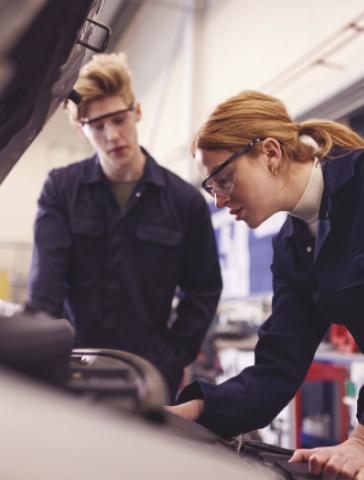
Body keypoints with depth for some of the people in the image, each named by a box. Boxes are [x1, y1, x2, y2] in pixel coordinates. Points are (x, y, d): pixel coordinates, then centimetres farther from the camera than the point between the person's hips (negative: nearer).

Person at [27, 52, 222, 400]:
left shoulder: (185, 200, -1)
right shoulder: (60, 189, 0)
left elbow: (203, 290, 5)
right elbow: (46, 275, -11)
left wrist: (173, 359, -2)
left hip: (149, 373, 0)